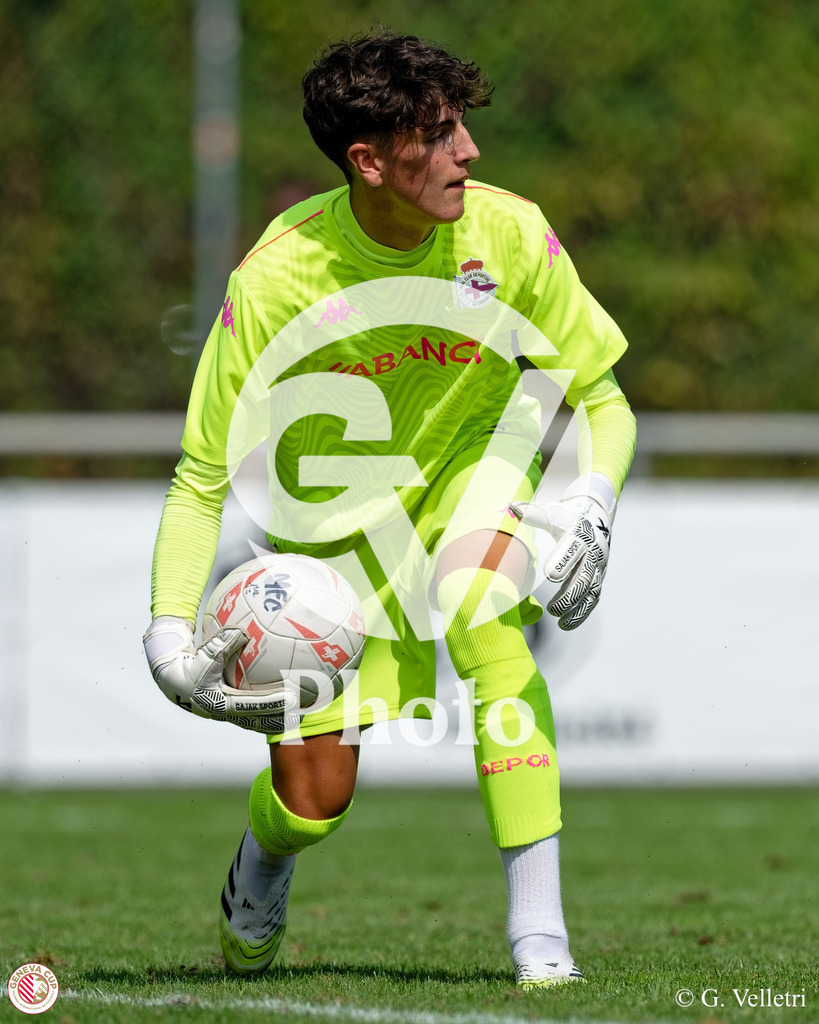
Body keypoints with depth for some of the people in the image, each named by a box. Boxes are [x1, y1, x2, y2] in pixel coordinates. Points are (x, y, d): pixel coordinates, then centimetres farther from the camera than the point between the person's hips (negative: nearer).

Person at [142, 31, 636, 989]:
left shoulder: (509, 234, -21)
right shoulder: (276, 279, -26)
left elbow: (602, 399, -8)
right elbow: (203, 477, -18)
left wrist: (592, 505, -29)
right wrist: (169, 634, -30)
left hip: (472, 458, 1)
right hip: (336, 513, -1)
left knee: (479, 612, -34)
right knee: (313, 797, -4)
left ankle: (538, 932, -30)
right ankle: (258, 876, 38)